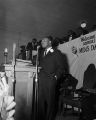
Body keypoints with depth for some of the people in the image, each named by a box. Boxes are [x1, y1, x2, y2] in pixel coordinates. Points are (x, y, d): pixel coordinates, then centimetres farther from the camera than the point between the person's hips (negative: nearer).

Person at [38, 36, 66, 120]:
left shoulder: (56, 53, 3)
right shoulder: (42, 53, 21)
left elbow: (61, 67, -1)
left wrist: (56, 76, -11)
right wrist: (38, 74, 4)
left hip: (50, 80, -5)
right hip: (41, 80, 5)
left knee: (50, 101, 0)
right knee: (40, 100, 6)